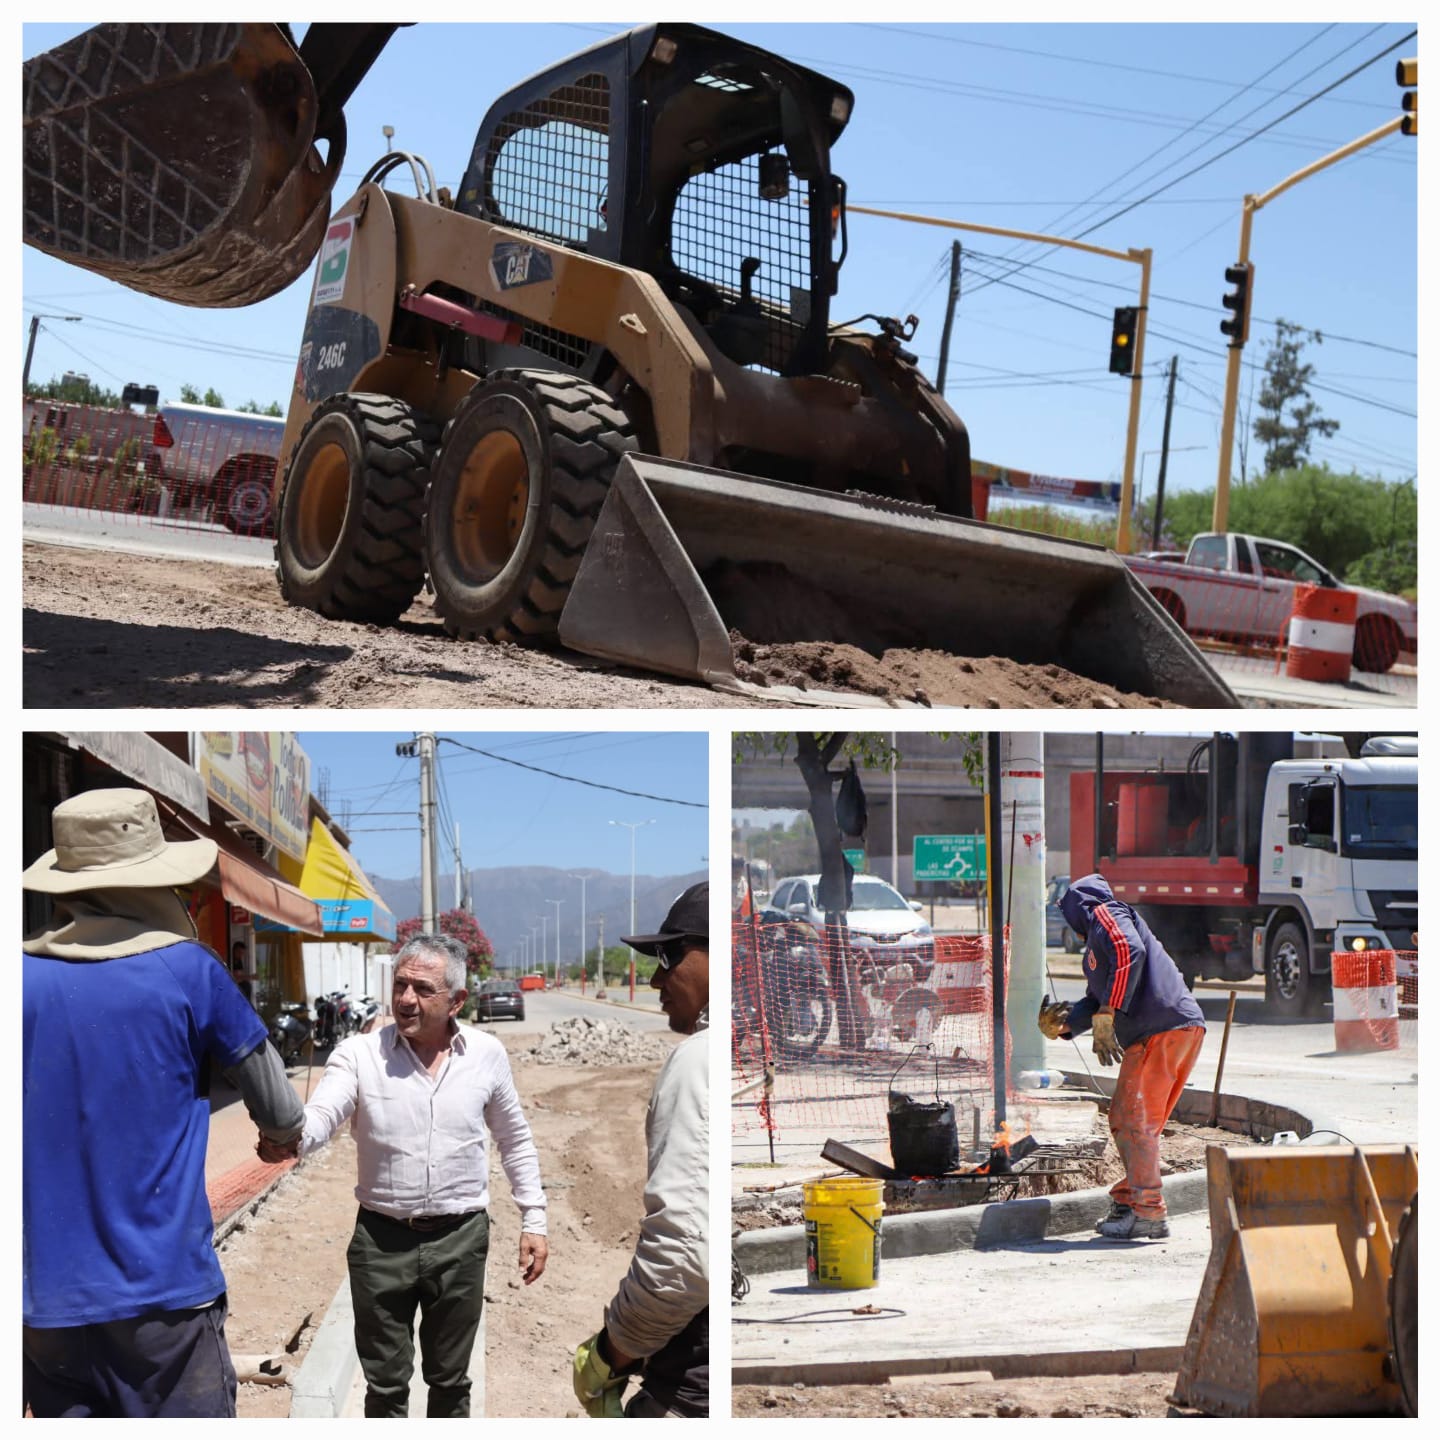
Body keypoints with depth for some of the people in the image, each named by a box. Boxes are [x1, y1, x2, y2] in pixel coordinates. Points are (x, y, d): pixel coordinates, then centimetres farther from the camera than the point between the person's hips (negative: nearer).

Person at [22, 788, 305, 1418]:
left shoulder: (24, 977, 0)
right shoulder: (186, 971, -7)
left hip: (44, 1305, 3)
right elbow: (282, 1116, 2)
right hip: (162, 1292, -3)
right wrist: (283, 1130, 25)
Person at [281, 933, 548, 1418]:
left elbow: (516, 1141, 9)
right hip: (381, 1238, -1)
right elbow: (317, 1120, -24)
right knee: (385, 1383, 12)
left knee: (449, 1378, 16)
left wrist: (533, 1220, 7)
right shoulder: (358, 1054, -9)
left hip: (460, 1238, 1)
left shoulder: (487, 1055, -3)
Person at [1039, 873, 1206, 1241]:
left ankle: (1149, 1214, -6)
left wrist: (1106, 1015, -19)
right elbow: (1097, 1000, 28)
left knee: (1136, 1121, -8)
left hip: (1164, 1029, -10)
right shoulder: (1094, 939, 31)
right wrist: (1064, 1024, 11)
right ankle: (1128, 1202, 23)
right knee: (1125, 1120, 16)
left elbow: (1130, 952, -18)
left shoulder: (1104, 913, 2)